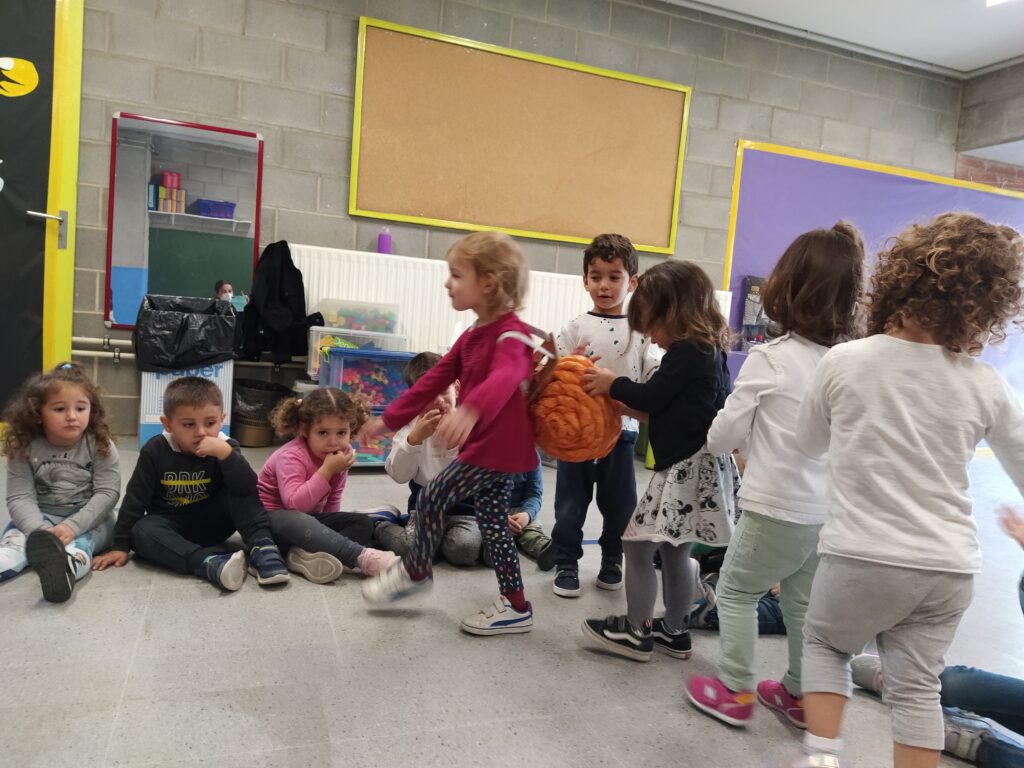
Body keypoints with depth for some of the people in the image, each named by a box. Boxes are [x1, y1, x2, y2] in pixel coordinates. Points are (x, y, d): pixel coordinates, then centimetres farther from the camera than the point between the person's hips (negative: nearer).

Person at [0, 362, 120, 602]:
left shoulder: (101, 446, -10)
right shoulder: (24, 448, -6)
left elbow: (107, 493, -15)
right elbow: (20, 498, -12)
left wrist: (73, 526, -29)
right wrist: (41, 531, -31)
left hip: (90, 519, -4)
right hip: (40, 517, 4)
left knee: (80, 541, -34)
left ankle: (65, 568, -68)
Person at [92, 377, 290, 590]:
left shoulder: (226, 447, -14)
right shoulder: (156, 450, -13)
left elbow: (248, 489, -28)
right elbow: (136, 498, -7)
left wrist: (226, 453, -40)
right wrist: (121, 545, -8)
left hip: (211, 524, 0)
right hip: (171, 527, 1)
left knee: (238, 491, -25)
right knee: (142, 531, -31)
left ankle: (262, 548, -34)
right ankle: (211, 563, -49)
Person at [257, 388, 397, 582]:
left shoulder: (340, 456, -3)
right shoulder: (292, 457, -24)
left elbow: (332, 501, 6)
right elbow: (295, 504, -36)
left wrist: (329, 529, -8)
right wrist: (327, 470, -37)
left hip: (310, 517, 7)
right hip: (272, 517, -7)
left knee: (364, 522, -11)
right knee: (296, 521, -41)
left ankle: (306, 554, -36)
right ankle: (364, 557, -48)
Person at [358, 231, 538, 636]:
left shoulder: (511, 333, -19)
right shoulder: (473, 335, 11)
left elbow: (506, 376, -41)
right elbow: (435, 379, 15)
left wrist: (470, 411, -61)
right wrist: (389, 419, 14)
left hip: (498, 448, -10)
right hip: (492, 448, 10)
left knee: (433, 496, -3)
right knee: (492, 519, 13)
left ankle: (414, 569, 21)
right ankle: (514, 605, 22)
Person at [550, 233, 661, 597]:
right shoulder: (576, 328, 0)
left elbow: (654, 376, -3)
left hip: (622, 429, 1)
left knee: (619, 501, 12)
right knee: (571, 499, 8)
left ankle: (612, 561, 32)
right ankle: (566, 564, 23)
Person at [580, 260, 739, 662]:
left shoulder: (685, 352, -16)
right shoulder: (708, 349, 14)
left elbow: (653, 396, -13)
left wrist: (614, 384, 0)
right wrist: (628, 400, 9)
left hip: (686, 467, -10)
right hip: (695, 464, 10)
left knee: (638, 544, -1)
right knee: (674, 550, 18)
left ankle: (635, 631, 10)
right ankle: (673, 630, 29)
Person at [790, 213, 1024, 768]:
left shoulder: (843, 361, -9)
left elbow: (809, 444, 6)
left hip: (862, 556, -2)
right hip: (948, 566, 2)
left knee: (824, 643, 23)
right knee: (917, 686, 16)